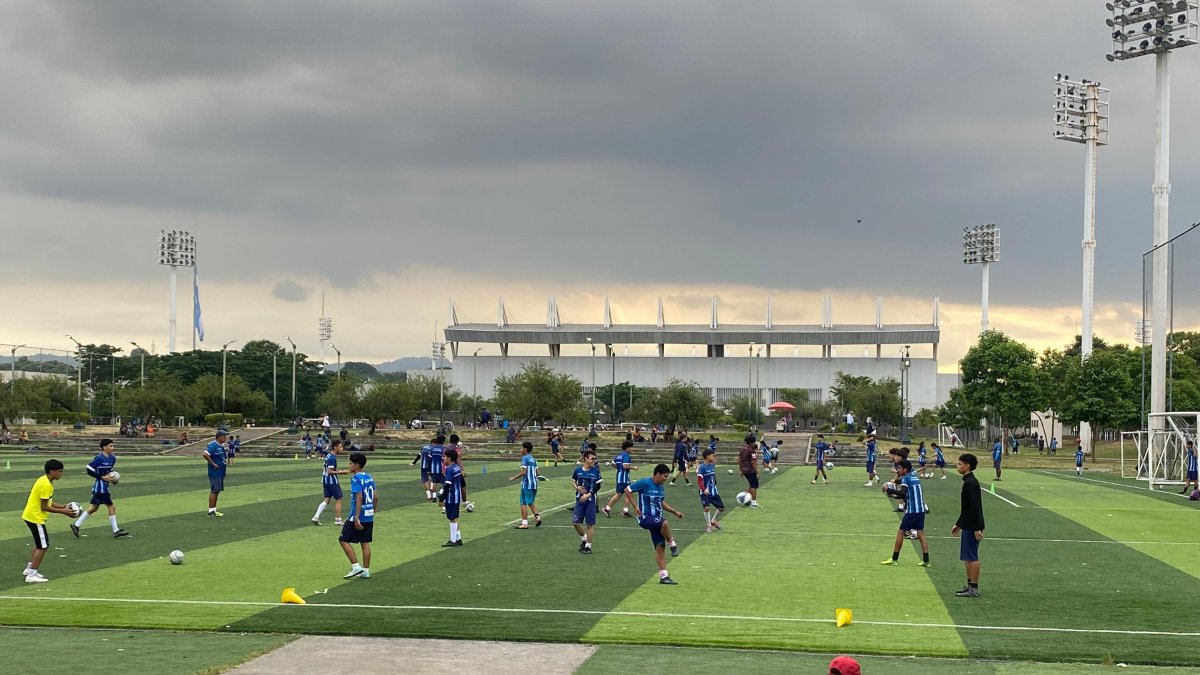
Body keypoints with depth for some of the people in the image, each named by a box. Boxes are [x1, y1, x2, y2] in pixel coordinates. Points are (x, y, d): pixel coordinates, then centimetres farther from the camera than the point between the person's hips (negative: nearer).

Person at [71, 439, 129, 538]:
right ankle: (116, 531, 4)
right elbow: (89, 470, -16)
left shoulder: (112, 458, 7)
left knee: (94, 508, 16)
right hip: (100, 486, -9)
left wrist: (112, 478, 3)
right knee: (111, 507, -5)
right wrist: (103, 477, -20)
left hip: (105, 486, 9)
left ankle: (76, 525, 24)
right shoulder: (99, 459, -18)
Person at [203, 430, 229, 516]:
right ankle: (211, 511, -4)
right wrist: (213, 464, -22)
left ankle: (214, 510, 21)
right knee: (214, 491, -7)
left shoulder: (221, 445, 13)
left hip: (220, 473, 10)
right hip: (215, 473, -10)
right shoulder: (213, 445, -16)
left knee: (217, 491, 14)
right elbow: (205, 454, -29)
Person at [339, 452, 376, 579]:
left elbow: (359, 498, -23)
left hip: (358, 517, -8)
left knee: (344, 540, 2)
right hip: (369, 516, 8)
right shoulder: (369, 477, 10)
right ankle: (366, 571, 14)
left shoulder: (356, 479, -15)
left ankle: (356, 567, -3)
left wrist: (356, 517, -24)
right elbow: (375, 497, 13)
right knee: (365, 542, 12)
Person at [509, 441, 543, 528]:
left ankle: (524, 523, -2)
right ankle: (537, 516, 4)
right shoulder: (533, 459, 12)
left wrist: (513, 478, -13)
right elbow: (537, 472, 13)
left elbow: (523, 472, -19)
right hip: (534, 483, 8)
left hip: (526, 484, -8)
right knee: (531, 503, 20)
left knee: (524, 503, -2)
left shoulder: (525, 458, -11)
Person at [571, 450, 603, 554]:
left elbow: (598, 486, -4)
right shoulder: (578, 470, 2)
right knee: (576, 522, 1)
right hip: (579, 499, 2)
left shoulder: (596, 471, -4)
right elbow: (573, 481, 16)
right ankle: (584, 539, 26)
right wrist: (577, 488, -4)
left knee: (590, 524, 0)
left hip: (590, 500, -2)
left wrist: (588, 495, -13)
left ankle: (588, 546, 11)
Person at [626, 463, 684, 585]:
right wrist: (635, 506, -12)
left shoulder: (660, 487, 12)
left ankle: (664, 576, 6)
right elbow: (627, 490, -7)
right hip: (645, 518, -7)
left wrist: (675, 512, 20)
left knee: (660, 547, 2)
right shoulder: (644, 483, -11)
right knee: (664, 523, -36)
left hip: (656, 520, 8)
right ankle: (672, 545, -12)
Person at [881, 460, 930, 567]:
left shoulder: (905, 478, -8)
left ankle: (894, 559, 5)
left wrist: (890, 491, -14)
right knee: (920, 533, 6)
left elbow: (903, 493, -23)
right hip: (921, 509, 7)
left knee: (901, 532, 2)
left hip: (912, 510, -7)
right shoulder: (915, 477, 17)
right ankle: (926, 561, -1)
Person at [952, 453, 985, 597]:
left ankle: (974, 589, -2)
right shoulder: (969, 481, 14)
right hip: (968, 526, 10)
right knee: (967, 557, 15)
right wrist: (958, 524, 27)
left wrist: (977, 528, -24)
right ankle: (970, 585, 21)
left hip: (972, 527, -10)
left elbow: (975, 507, -22)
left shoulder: (970, 483, -18)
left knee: (971, 557, -5)